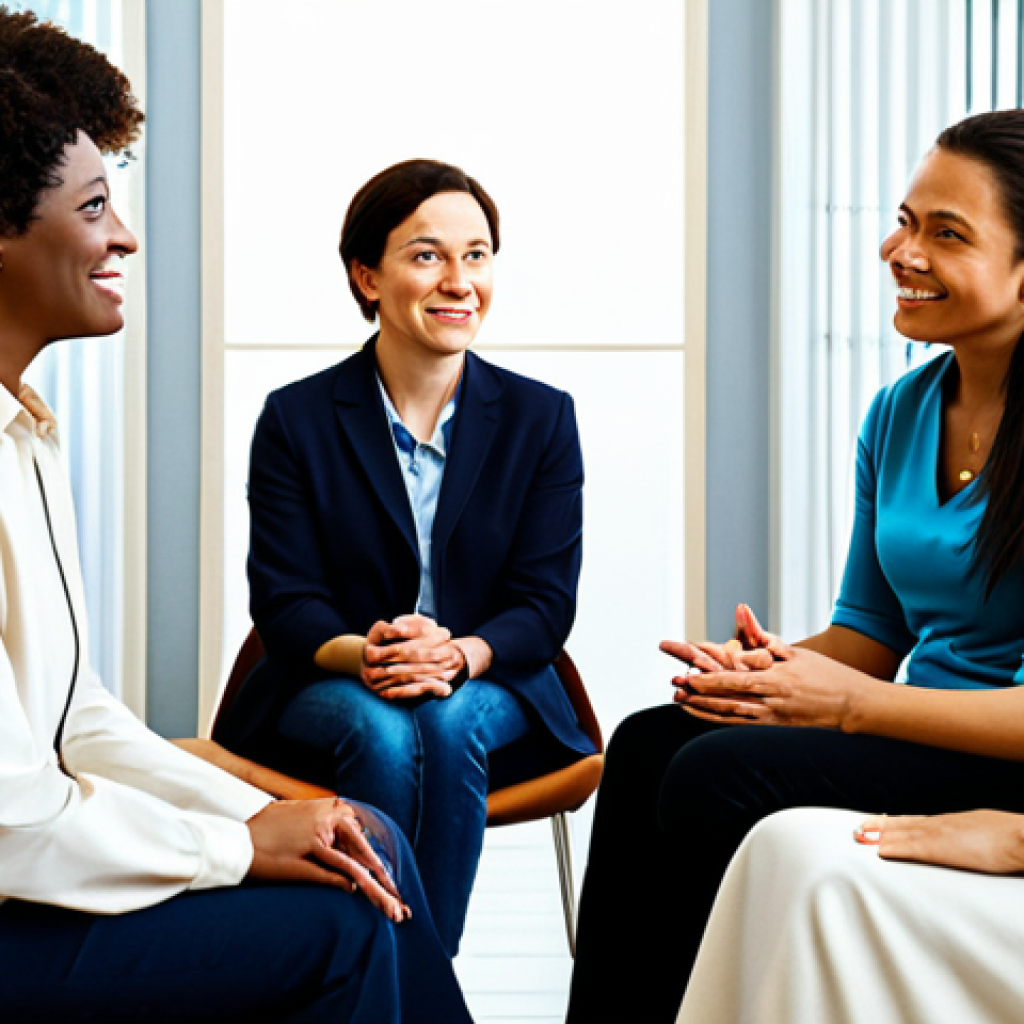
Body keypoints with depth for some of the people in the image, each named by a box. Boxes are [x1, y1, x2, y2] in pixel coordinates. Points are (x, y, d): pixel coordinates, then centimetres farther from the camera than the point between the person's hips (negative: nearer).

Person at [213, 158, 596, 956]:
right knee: (380, 730, -34)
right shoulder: (296, 420, 0)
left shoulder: (541, 418, 3)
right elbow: (285, 602, -4)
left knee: (449, 723, -33)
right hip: (325, 699, -1)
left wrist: (460, 655, -25)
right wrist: (362, 655, -28)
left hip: (491, 692, 1)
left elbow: (545, 601, -2)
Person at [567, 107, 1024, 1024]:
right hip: (932, 734, 8)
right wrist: (777, 666, -7)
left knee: (721, 774, -23)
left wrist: (851, 703, -20)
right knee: (647, 746, -10)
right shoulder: (899, 416, 9)